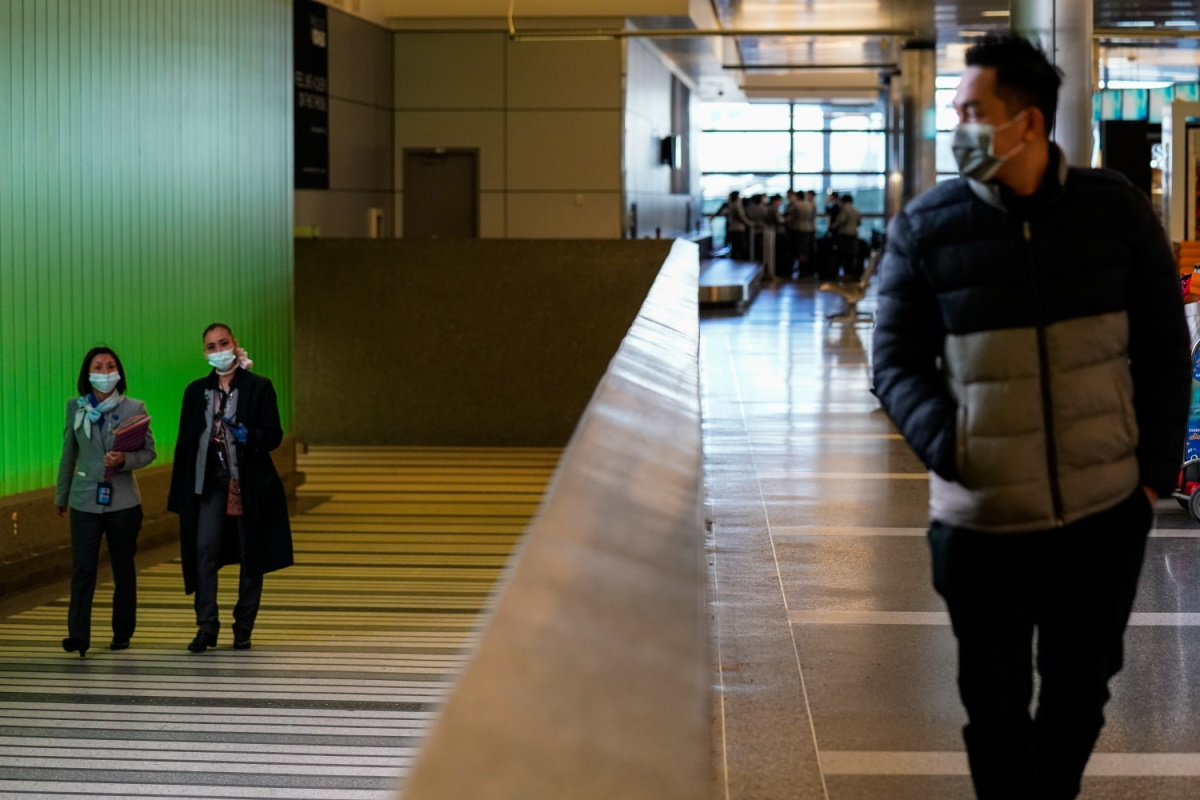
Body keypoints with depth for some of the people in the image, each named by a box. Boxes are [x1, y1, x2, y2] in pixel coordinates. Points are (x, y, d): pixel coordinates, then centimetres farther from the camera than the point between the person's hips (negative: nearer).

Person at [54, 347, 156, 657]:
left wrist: (124, 460, -21)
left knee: (123, 568, 8)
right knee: (82, 568, -8)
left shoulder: (134, 408, -1)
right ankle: (77, 636, -12)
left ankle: (122, 634, 19)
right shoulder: (75, 407, 4)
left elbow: (148, 451, -1)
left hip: (122, 501, 0)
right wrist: (61, 494, 19)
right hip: (85, 500, 0)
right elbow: (69, 454, 12)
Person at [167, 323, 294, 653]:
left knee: (250, 556, 4)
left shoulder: (259, 387, 0)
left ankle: (243, 628, 13)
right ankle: (206, 626, -7)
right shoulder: (196, 390, 9)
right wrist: (179, 494, 6)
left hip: (250, 484, -2)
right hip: (209, 482, 2)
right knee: (204, 550, -11)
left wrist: (248, 436, -24)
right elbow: (185, 441, 9)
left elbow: (274, 436, -2)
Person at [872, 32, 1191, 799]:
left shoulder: (1115, 208, -2)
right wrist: (947, 446, -15)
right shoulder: (925, 227, -7)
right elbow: (897, 360, -1)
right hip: (985, 515, -2)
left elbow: (1163, 347, 5)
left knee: (1082, 692, 16)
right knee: (997, 706, 8)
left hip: (1106, 507, 2)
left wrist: (1156, 468, 0)